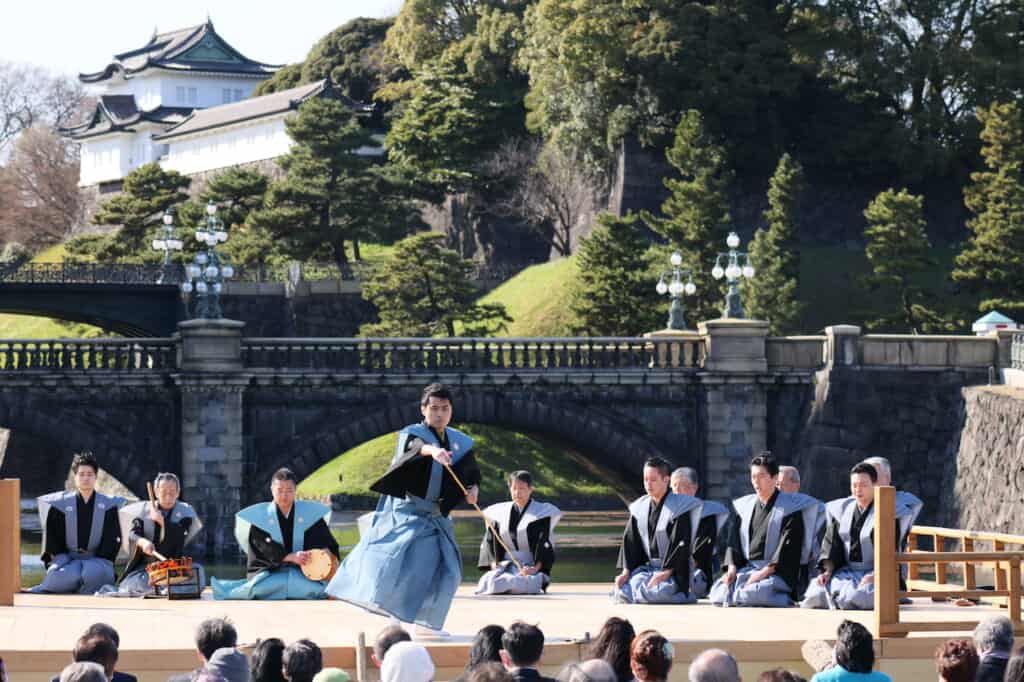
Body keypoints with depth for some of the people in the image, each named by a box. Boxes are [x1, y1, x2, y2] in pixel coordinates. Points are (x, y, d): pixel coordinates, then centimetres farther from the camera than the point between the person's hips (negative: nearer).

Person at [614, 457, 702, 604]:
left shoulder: (678, 508, -9)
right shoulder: (640, 508, 9)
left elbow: (680, 544, -14)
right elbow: (630, 540, 8)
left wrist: (666, 572, -21)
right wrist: (626, 572, -3)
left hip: (672, 569, -6)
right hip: (646, 567, 6)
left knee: (653, 594, -31)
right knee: (622, 592, -18)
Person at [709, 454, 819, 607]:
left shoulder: (790, 507, -1)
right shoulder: (744, 506, 17)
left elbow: (788, 547, -10)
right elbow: (734, 540, 12)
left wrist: (765, 572, -19)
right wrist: (732, 567, -6)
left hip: (776, 571, -6)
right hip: (746, 569, 6)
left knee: (752, 595, -33)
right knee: (718, 592, -19)